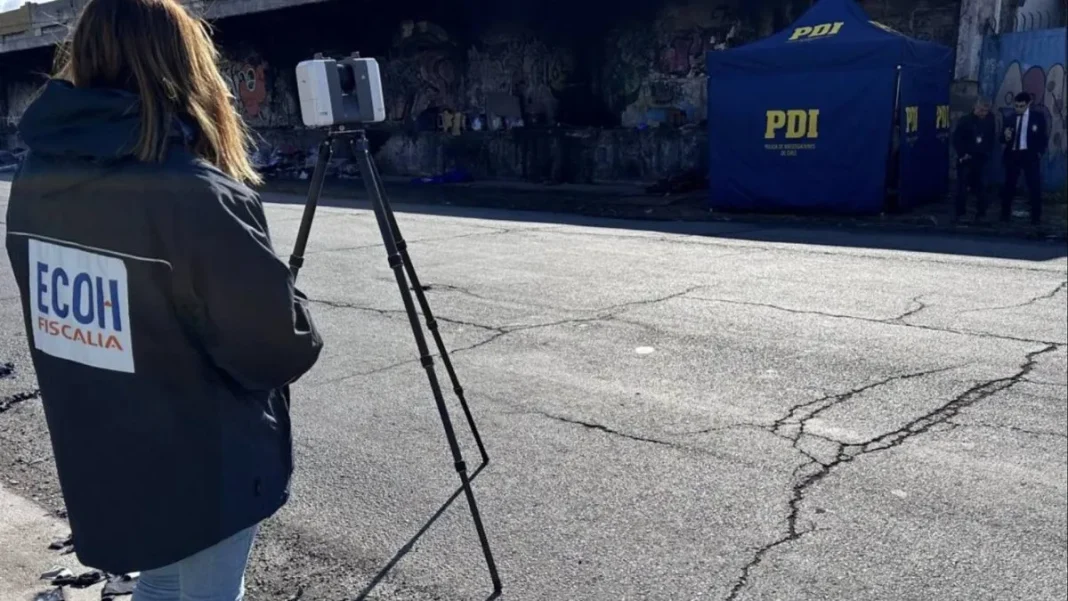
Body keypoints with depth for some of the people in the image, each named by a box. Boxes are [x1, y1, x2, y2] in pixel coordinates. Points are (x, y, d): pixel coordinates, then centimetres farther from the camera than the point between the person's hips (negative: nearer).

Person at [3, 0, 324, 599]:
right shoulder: (194, 197, -28)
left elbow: (55, 309, 9)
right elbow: (280, 347, -22)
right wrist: (298, 327, -2)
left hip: (98, 460, 7)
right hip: (206, 466, -6)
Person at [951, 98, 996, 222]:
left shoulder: (989, 120, 1)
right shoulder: (966, 120, -8)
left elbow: (991, 138, 11)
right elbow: (956, 139, -7)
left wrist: (988, 152, 3)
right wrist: (962, 154, -11)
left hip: (980, 159, 3)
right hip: (966, 159, -3)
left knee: (980, 187, 4)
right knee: (962, 186, -1)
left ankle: (981, 213, 11)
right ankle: (960, 212, 8)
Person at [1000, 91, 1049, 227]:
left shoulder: (1038, 117, 2)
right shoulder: (1011, 119, 9)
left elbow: (1044, 137, 4)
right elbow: (1005, 139, 10)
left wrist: (1039, 152, -5)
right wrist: (1006, 137, -12)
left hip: (1030, 154, -2)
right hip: (1012, 154, 2)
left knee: (1035, 186, -1)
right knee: (1009, 185, 8)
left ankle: (1036, 217, 6)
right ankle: (1006, 214, 19)